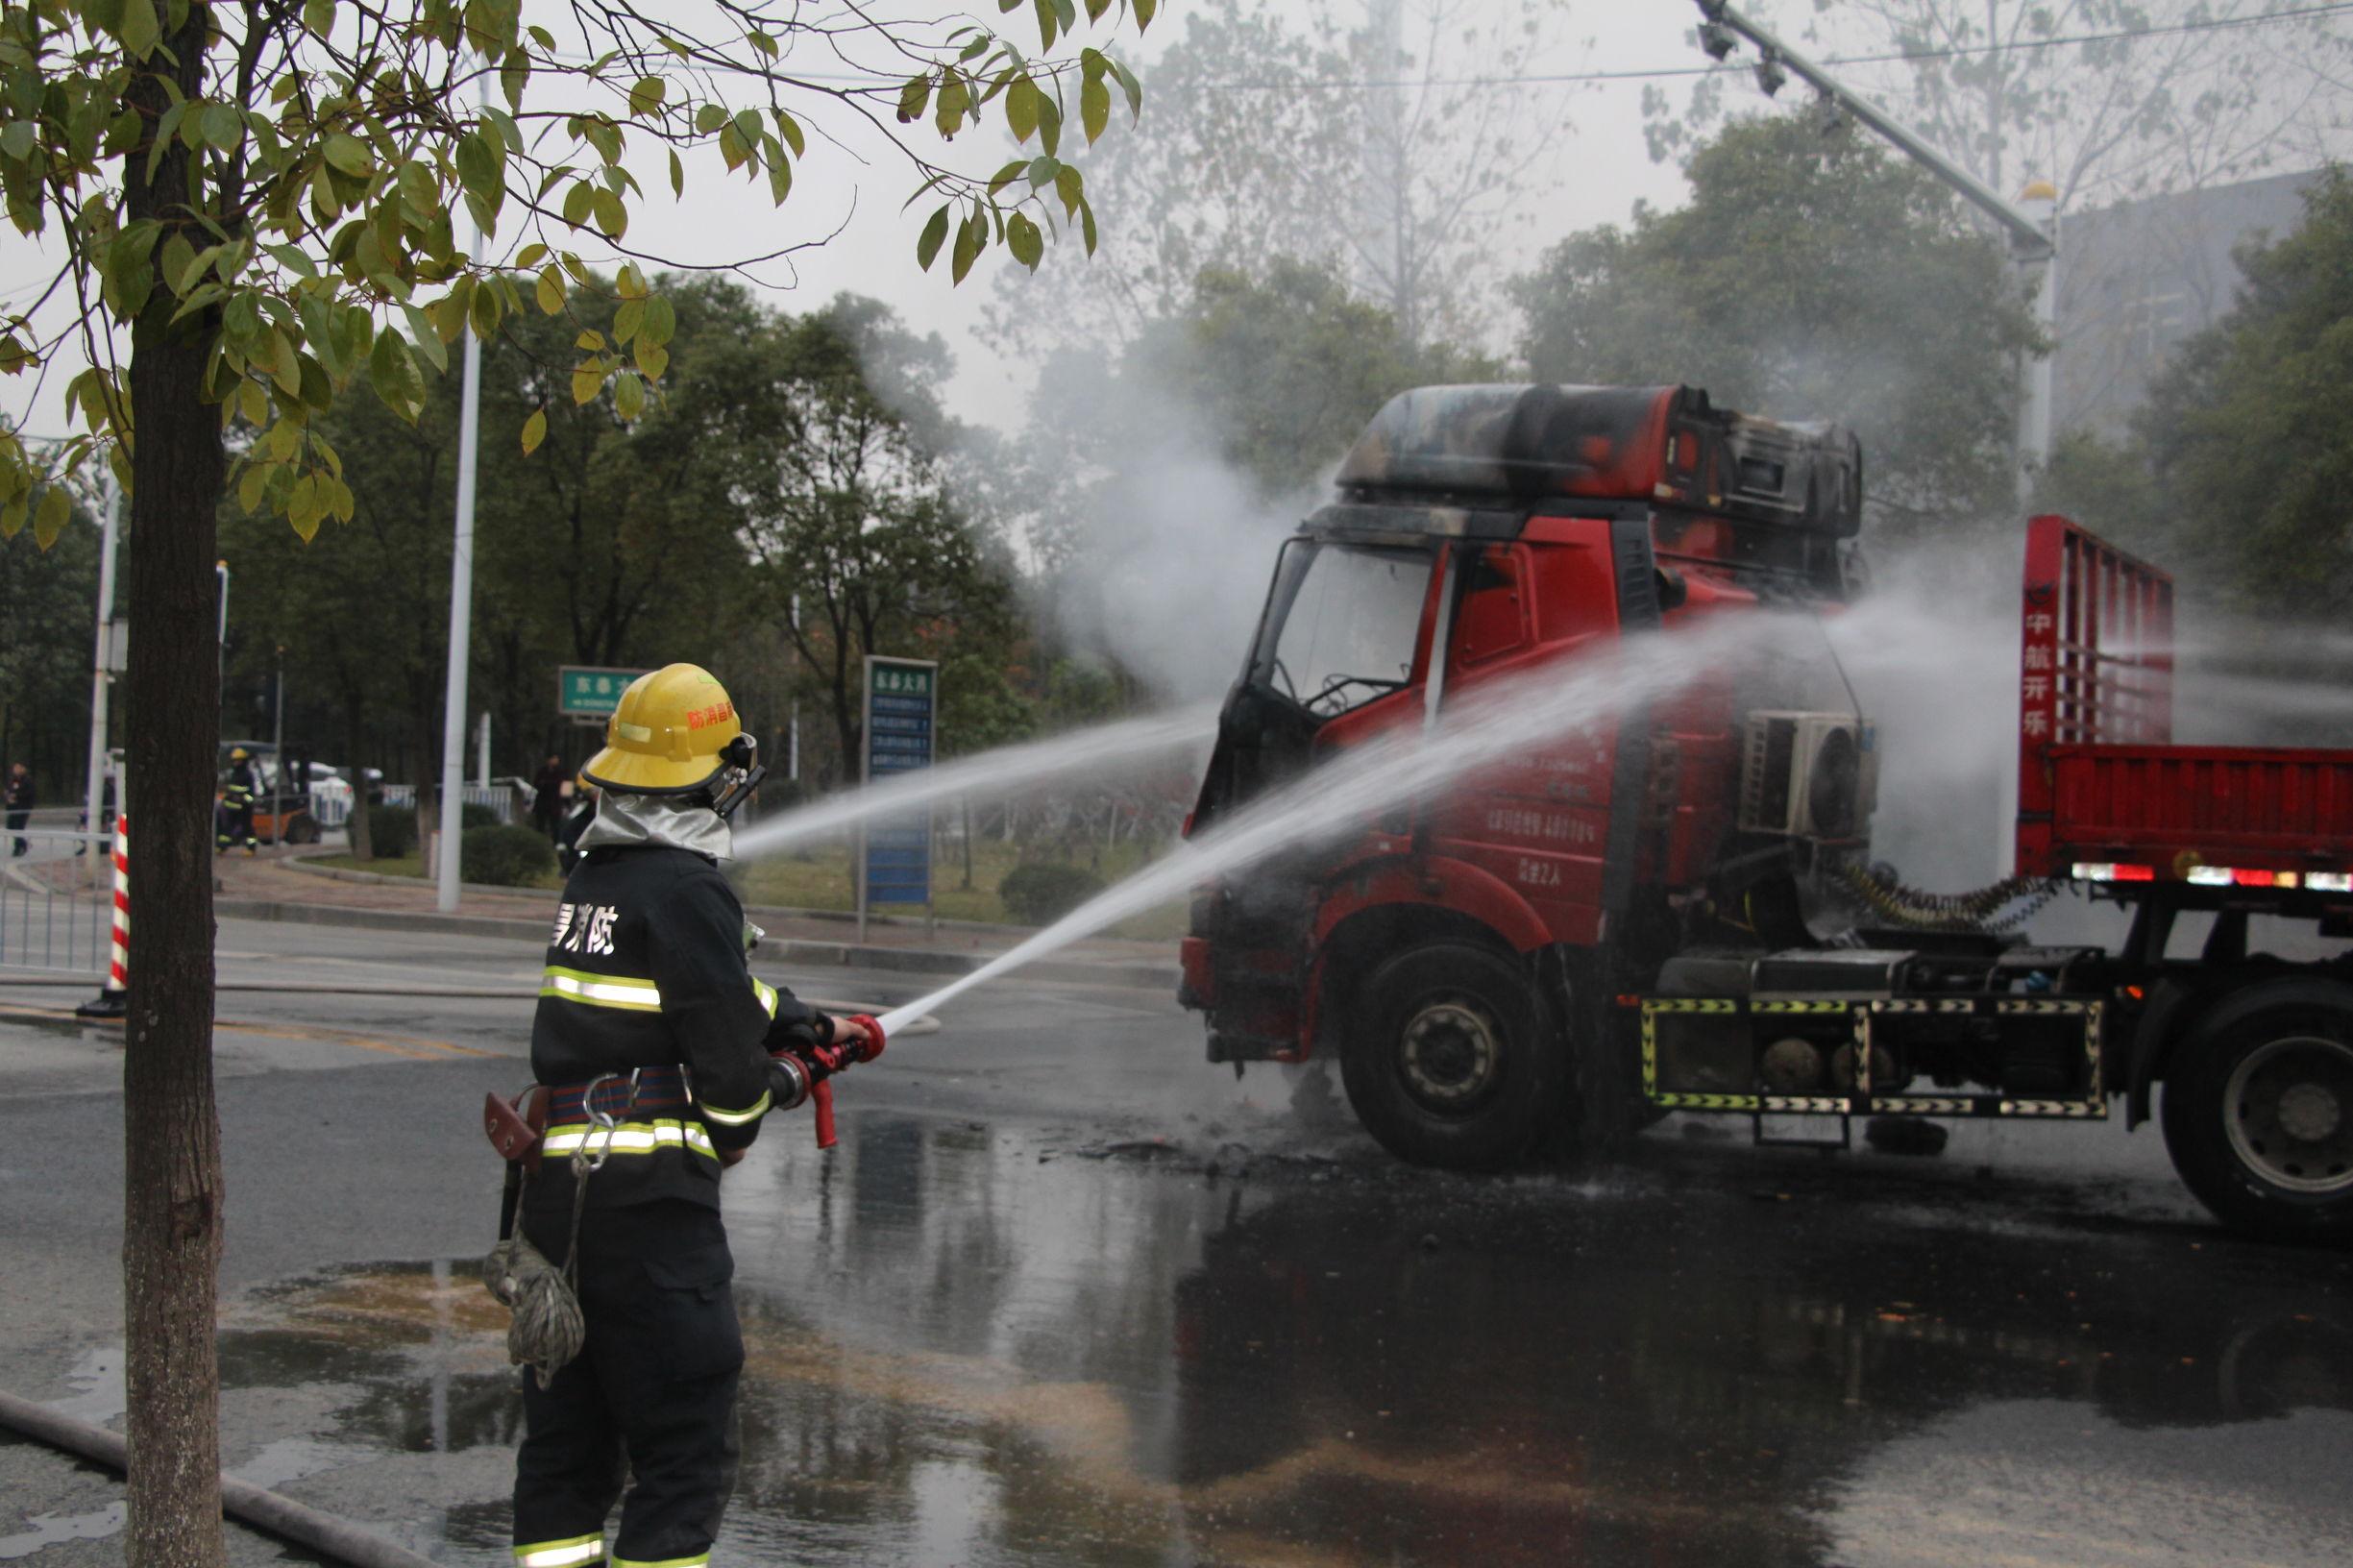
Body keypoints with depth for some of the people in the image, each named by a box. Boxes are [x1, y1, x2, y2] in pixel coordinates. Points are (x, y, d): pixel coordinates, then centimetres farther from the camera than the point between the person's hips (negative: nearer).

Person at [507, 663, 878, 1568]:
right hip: (646, 1189, -9)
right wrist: (763, 1093, 8)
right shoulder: (684, 889, -14)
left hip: (555, 1185, 9)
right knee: (687, 1448, -3)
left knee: (567, 1435, 17)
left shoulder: (594, 876, 13)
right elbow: (724, 1039, -12)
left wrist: (809, 1026, 27)